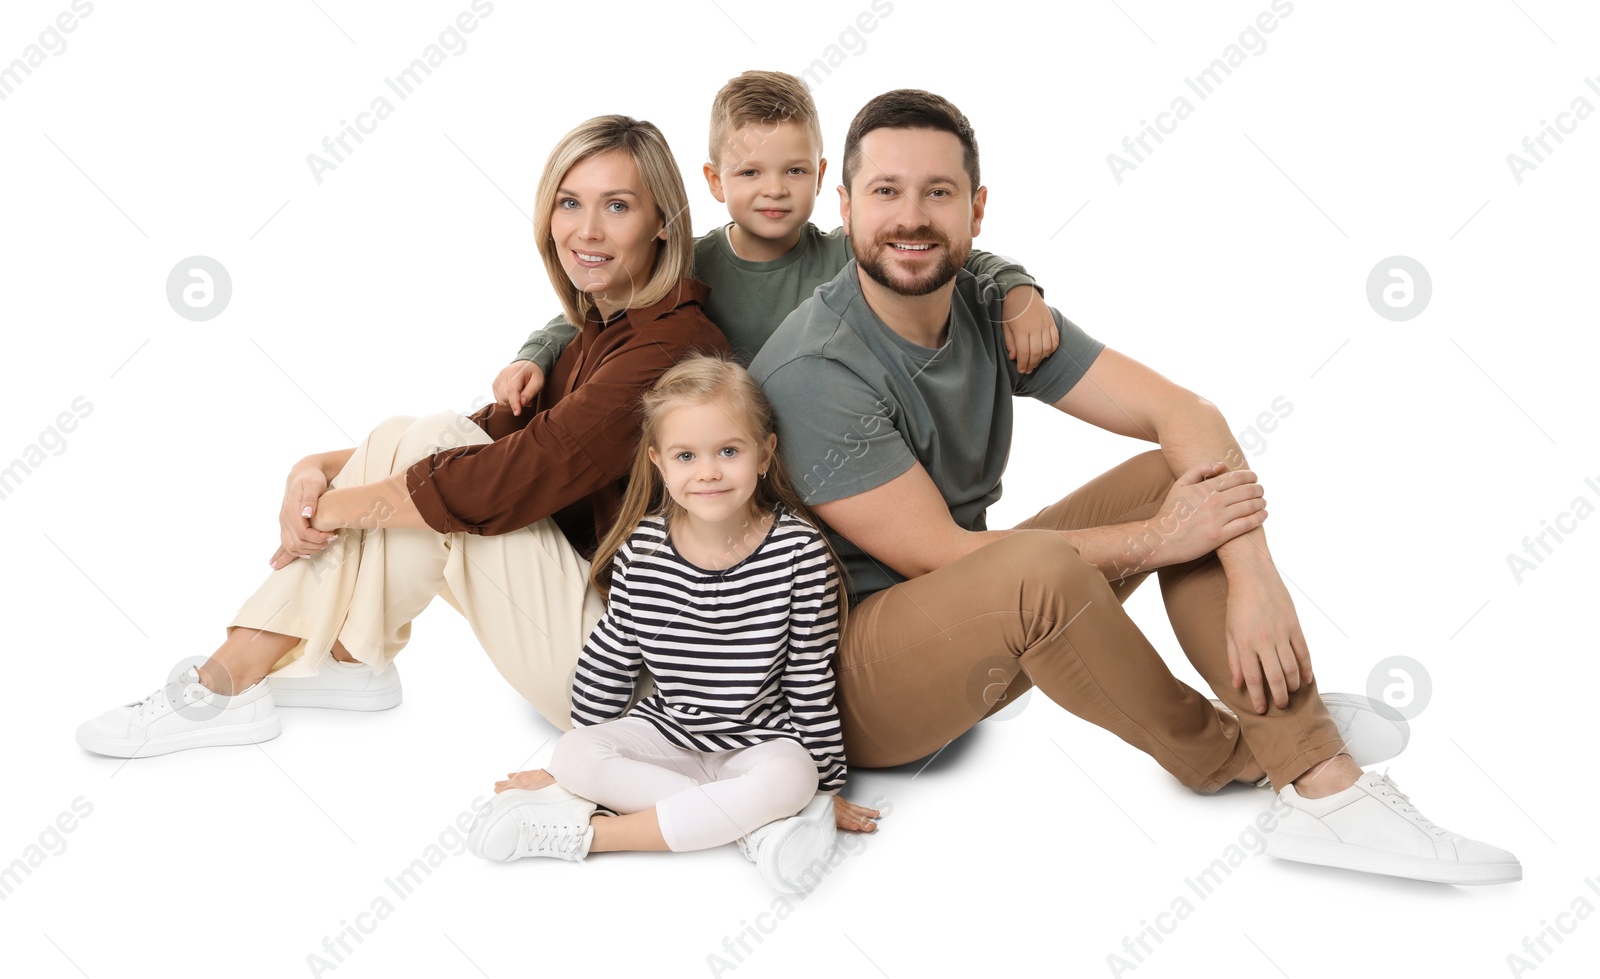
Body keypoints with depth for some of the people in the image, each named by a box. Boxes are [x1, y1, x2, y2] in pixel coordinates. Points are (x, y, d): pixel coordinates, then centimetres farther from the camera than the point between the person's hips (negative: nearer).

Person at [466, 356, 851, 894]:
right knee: (572, 758, -22)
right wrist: (582, 760, 11)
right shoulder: (642, 549, -8)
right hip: (666, 730, 3)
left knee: (788, 780, -35)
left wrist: (825, 783, -2)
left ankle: (584, 831, -25)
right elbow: (608, 662, 5)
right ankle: (757, 824, -23)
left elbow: (812, 678, -7)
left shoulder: (799, 551, -14)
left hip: (762, 741, -2)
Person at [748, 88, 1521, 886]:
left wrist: (1252, 572, -22)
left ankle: (1321, 782, -15)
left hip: (977, 629, 8)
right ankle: (1214, 753, -8)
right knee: (1040, 568, -37)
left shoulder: (992, 312, -1)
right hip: (847, 679, -7)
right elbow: (938, 557, -22)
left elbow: (1182, 411, -6)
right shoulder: (814, 374, -22)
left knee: (1190, 470, -6)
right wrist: (1155, 538, -19)